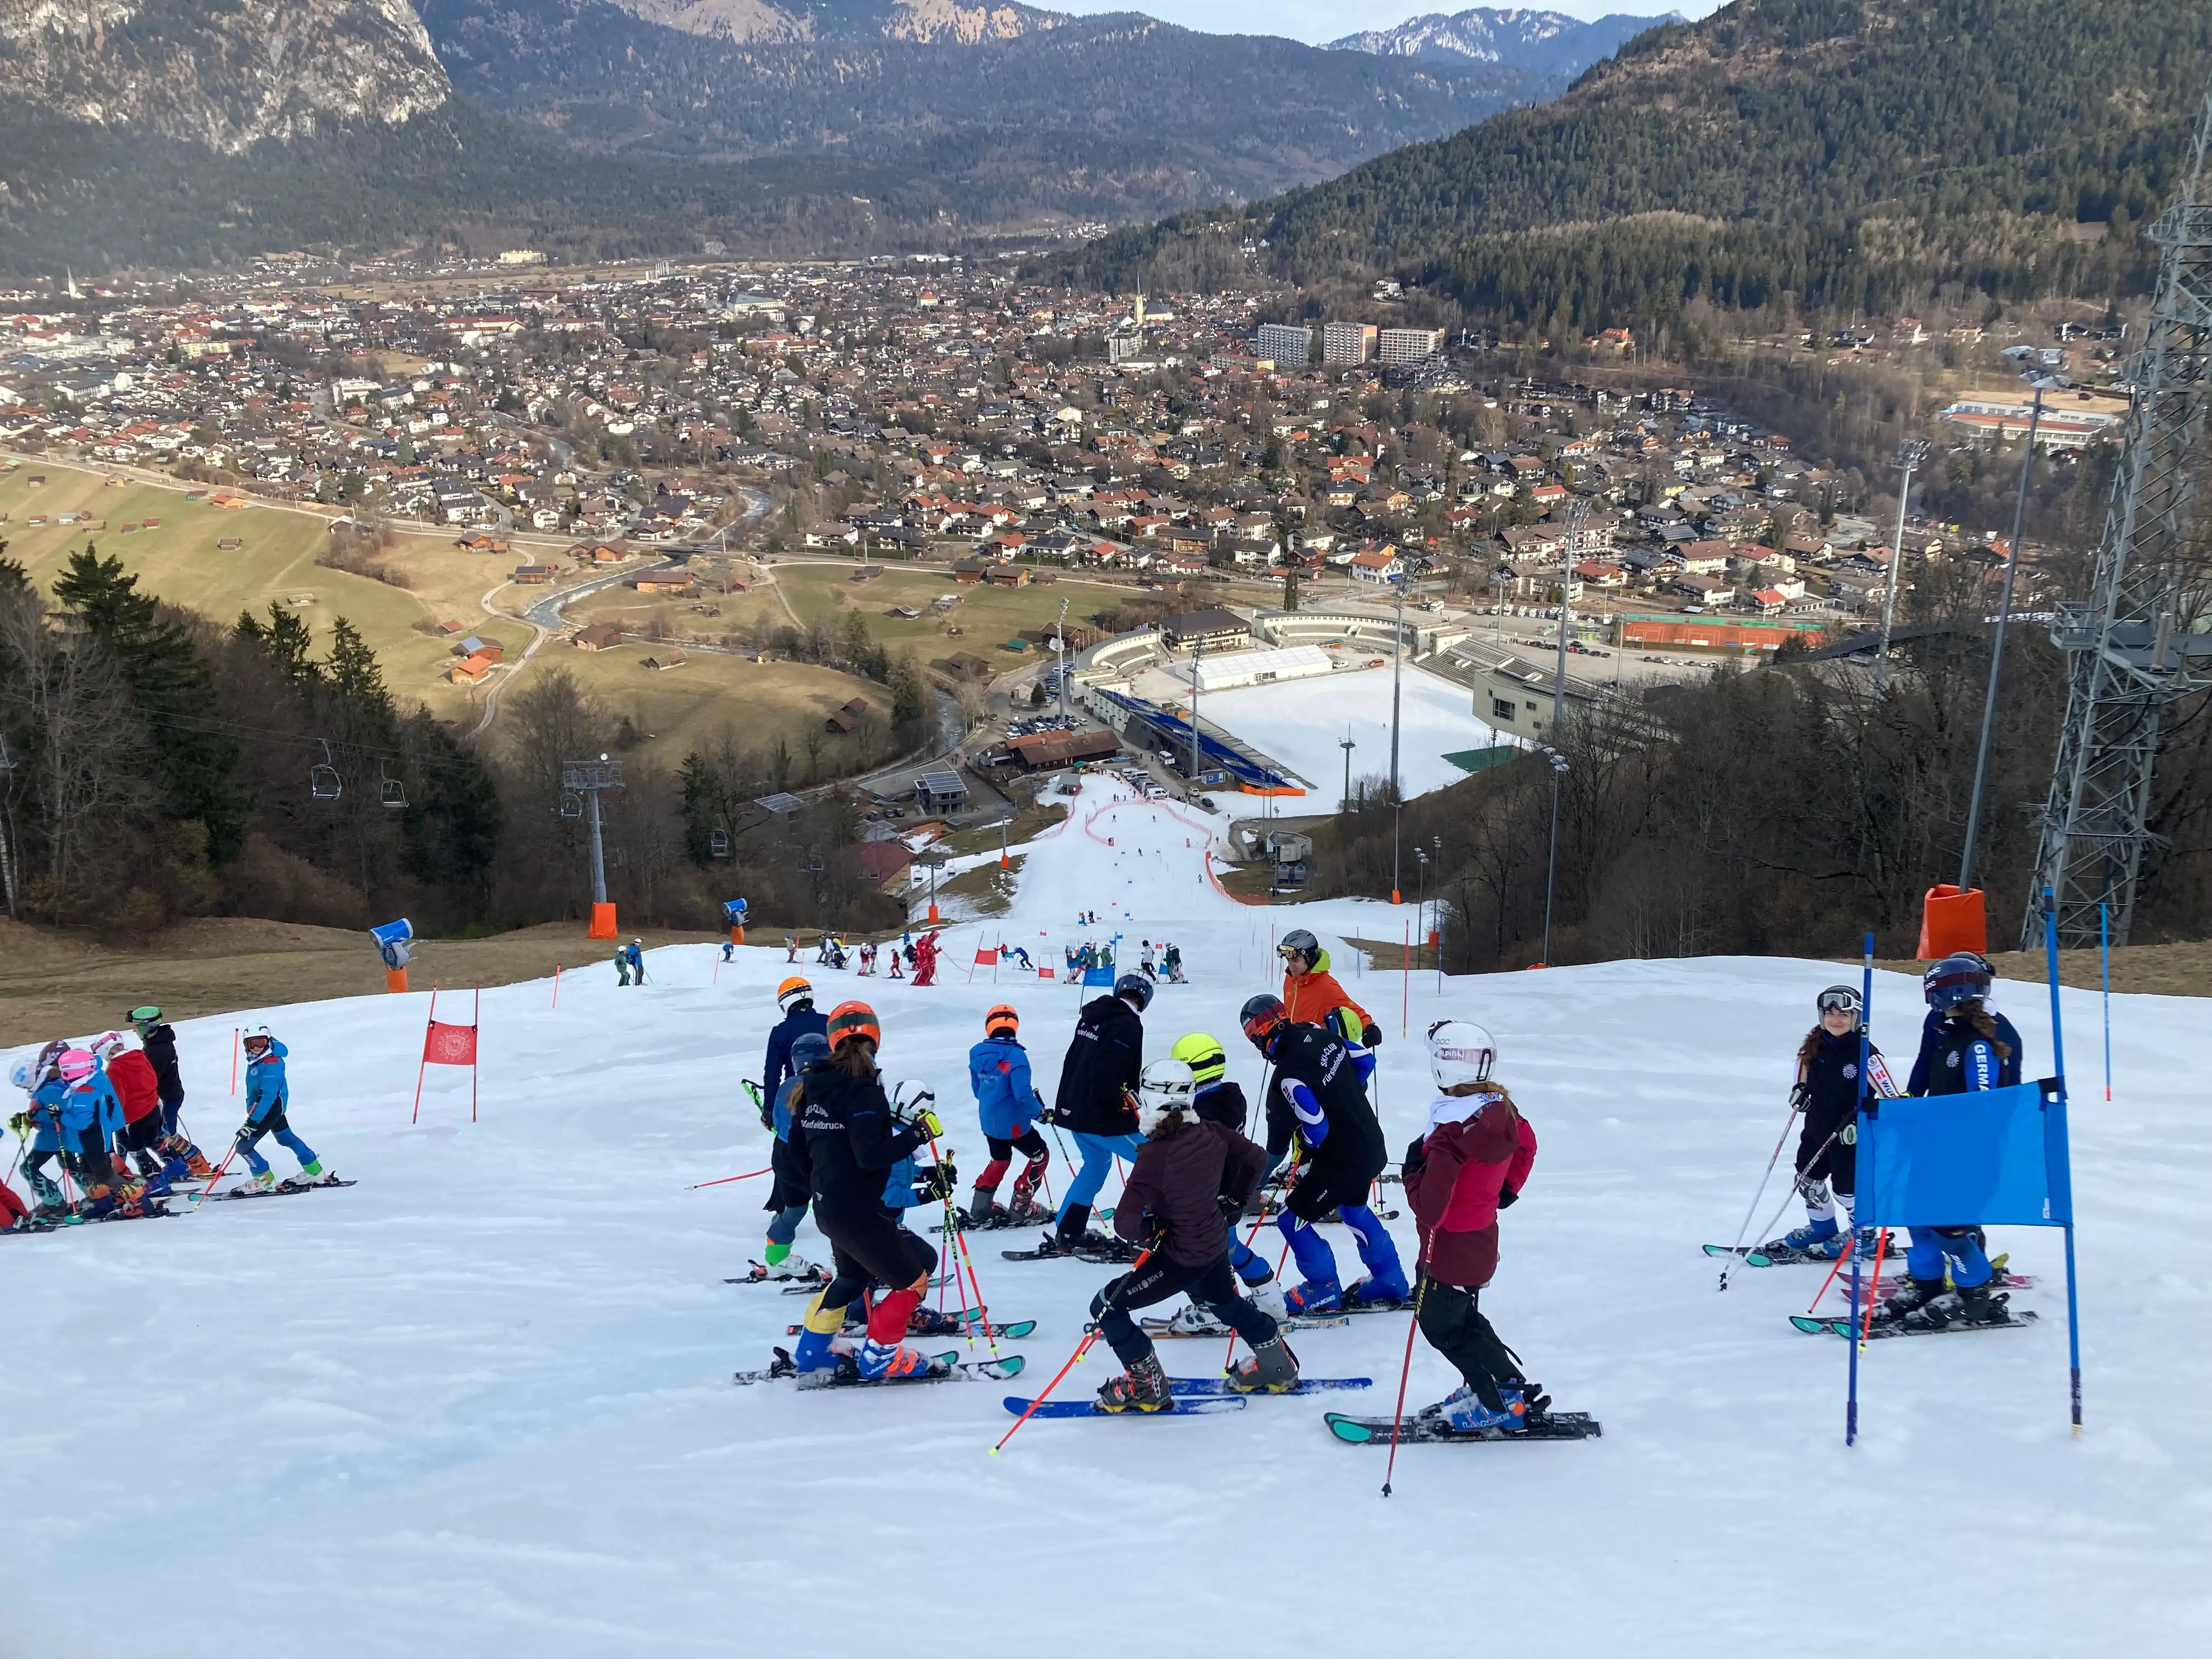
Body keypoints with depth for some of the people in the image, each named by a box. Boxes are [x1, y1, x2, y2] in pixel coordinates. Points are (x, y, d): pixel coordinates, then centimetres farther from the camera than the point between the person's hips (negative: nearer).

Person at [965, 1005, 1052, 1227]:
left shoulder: (978, 1054, -2)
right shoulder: (1015, 1055, -22)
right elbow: (1023, 1093, -26)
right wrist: (1040, 1112, -10)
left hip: (988, 1121, 7)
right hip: (1014, 1123, -6)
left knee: (1000, 1159, 29)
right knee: (1041, 1155, 15)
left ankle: (981, 1208, 26)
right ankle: (1021, 1207, 15)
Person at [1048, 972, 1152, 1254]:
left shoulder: (1092, 1017, 10)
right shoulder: (1127, 1024, -17)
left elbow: (1074, 1061, 17)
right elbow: (1105, 1073, -26)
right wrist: (1122, 1104, -13)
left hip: (1074, 1110, 9)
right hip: (1101, 1116, -9)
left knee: (1096, 1163, 26)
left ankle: (1067, 1234, 27)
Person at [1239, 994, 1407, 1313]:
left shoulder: (1288, 1076, -27)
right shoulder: (1319, 1035, -4)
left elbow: (1316, 1129, -25)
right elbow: (1364, 1059, 10)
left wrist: (1305, 1154, -3)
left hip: (1342, 1161, -9)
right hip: (1370, 1145, 9)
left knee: (1293, 1220, 4)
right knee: (1353, 1209, 31)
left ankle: (1324, 1291, 18)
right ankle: (1390, 1282, 42)